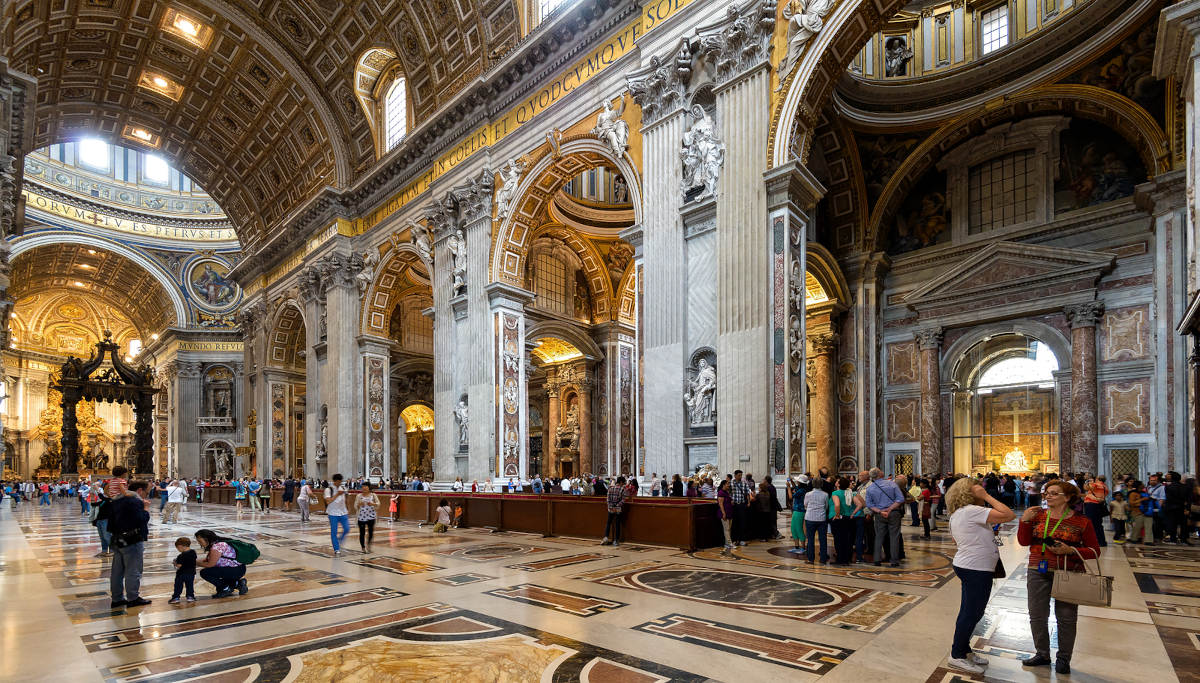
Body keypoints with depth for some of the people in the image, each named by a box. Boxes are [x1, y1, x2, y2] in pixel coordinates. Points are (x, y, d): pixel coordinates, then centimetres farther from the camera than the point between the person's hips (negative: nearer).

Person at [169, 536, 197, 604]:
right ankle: (190, 597, 19)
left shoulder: (181, 556, -21)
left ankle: (176, 598, 12)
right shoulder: (193, 552, -2)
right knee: (190, 585, 15)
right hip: (191, 573, 6)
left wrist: (175, 563, -1)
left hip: (181, 574, -6)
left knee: (178, 586, 8)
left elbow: (179, 565, -22)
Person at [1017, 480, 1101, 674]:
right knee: (1037, 615, 9)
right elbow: (1024, 541, 4)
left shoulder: (1081, 521, -4)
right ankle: (1042, 654, 26)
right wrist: (1025, 521, -9)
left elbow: (1095, 551, -2)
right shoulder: (1038, 515, 4)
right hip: (1038, 571, 3)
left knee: (1066, 617, 7)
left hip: (1069, 573, -3)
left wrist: (1070, 551, -17)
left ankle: (1064, 658, 26)